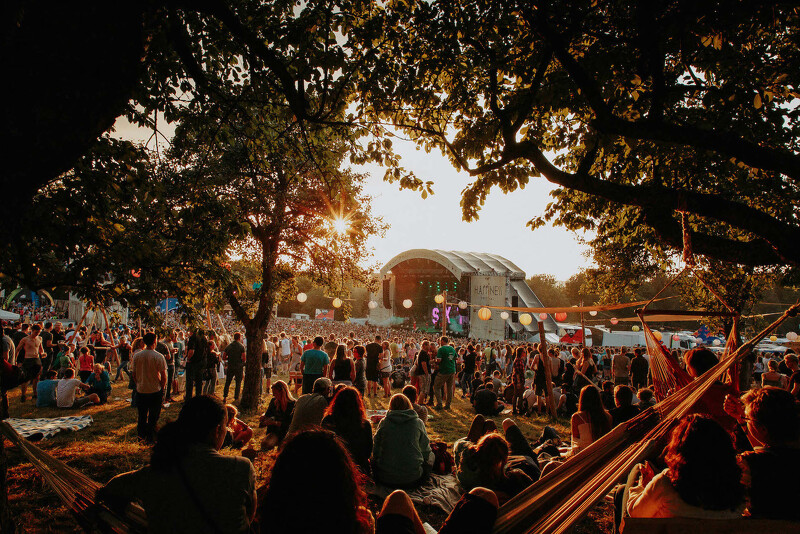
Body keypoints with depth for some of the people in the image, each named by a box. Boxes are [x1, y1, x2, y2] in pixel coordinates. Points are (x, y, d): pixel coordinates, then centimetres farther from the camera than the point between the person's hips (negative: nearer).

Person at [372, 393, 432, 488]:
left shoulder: (383, 423, -2)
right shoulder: (418, 423, -3)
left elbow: (376, 452, 6)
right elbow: (426, 452, 4)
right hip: (413, 480, -1)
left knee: (374, 462, 31)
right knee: (431, 456, 23)